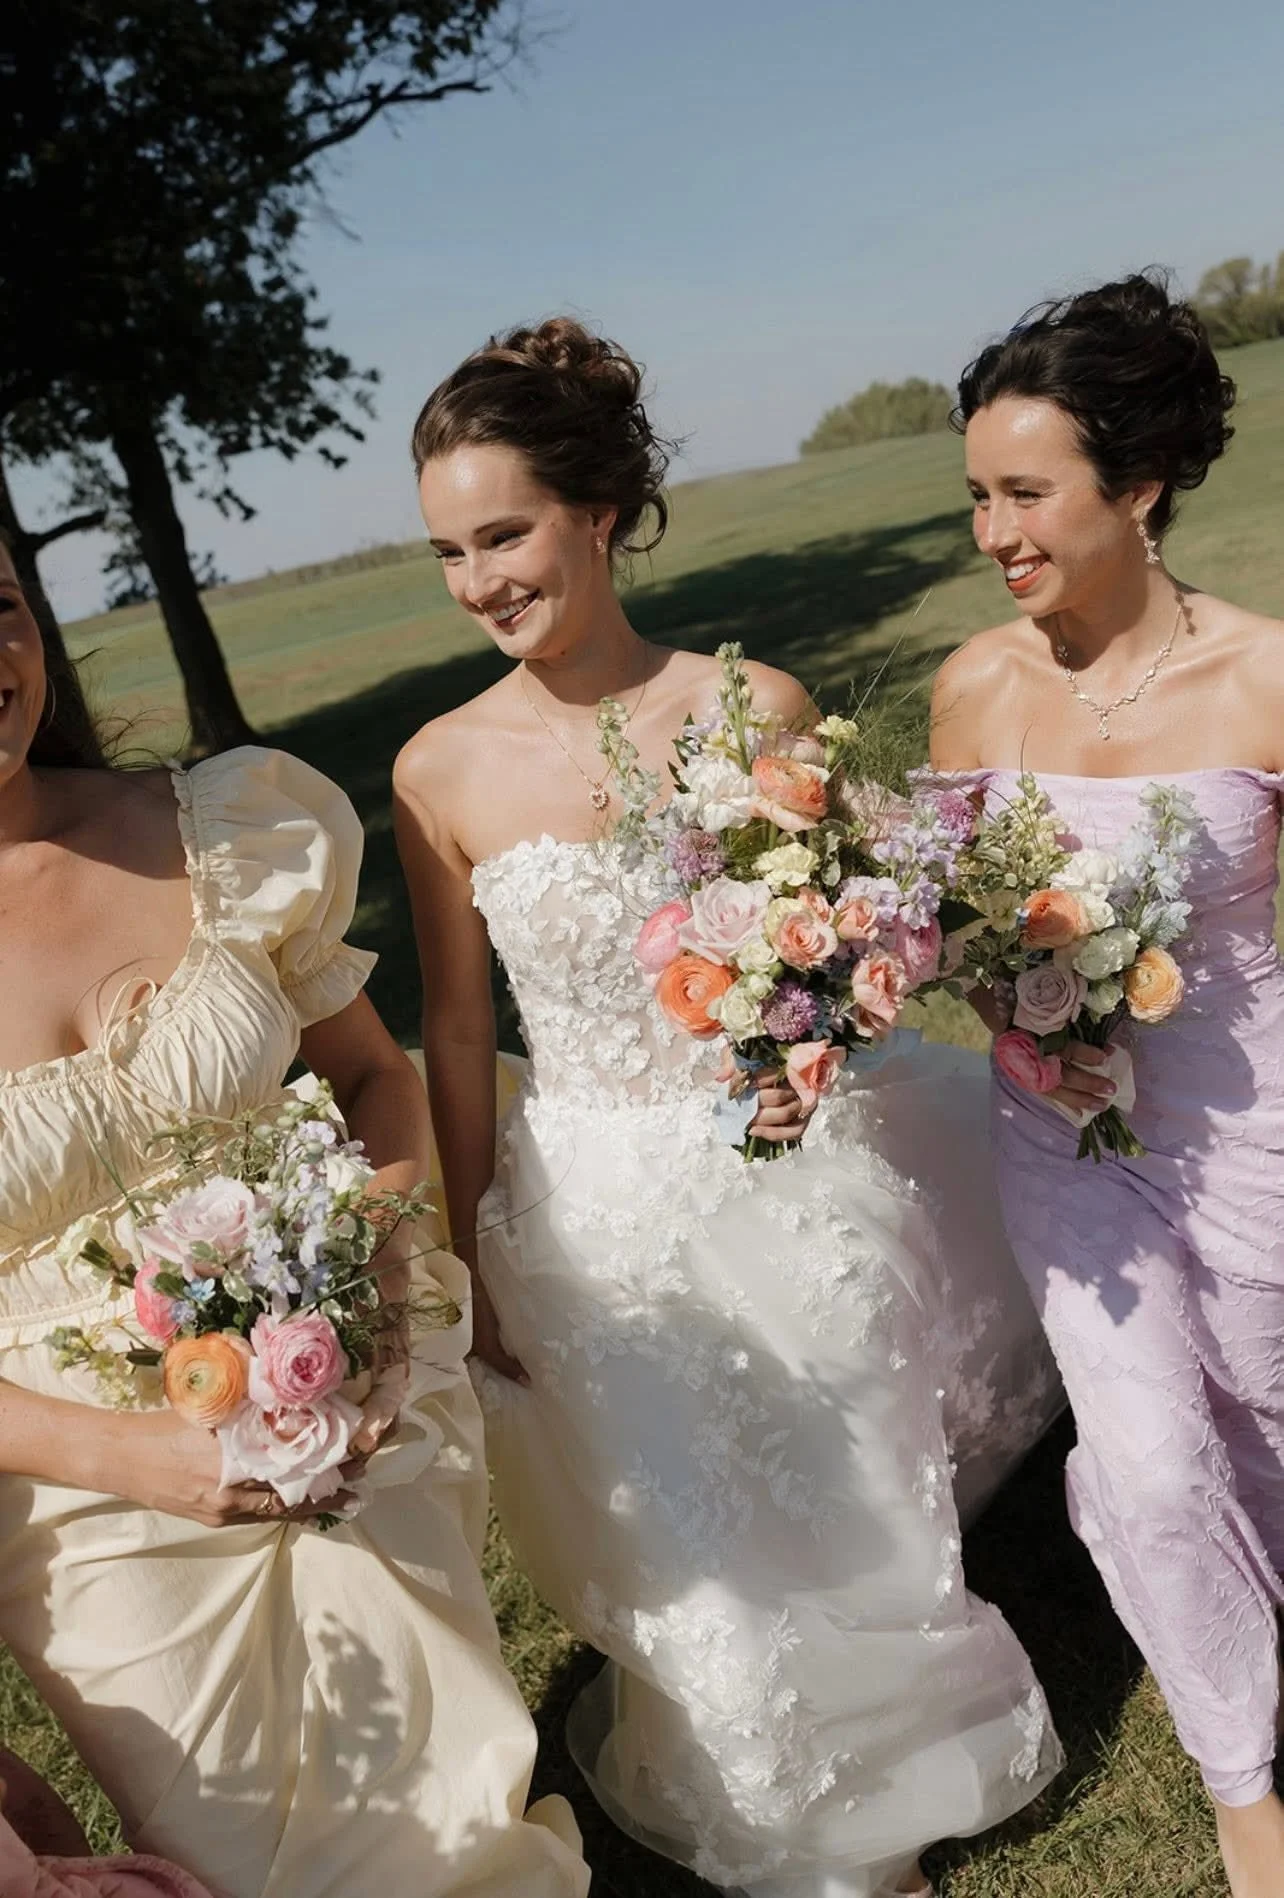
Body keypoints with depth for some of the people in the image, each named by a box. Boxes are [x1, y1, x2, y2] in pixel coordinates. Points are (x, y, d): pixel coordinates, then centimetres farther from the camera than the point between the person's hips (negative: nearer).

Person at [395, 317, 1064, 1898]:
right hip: (603, 1218, 0)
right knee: (703, 1574, 15)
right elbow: (456, 1035, -2)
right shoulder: (443, 772, -10)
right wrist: (478, 1272, 3)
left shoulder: (754, 708, -11)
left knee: (857, 1528, 20)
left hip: (792, 1188, 0)